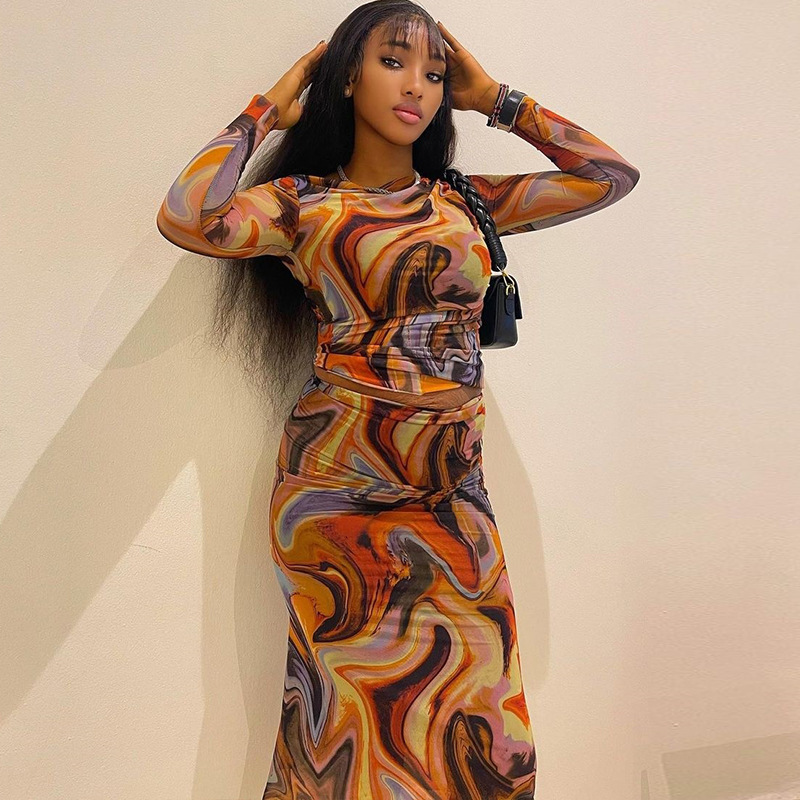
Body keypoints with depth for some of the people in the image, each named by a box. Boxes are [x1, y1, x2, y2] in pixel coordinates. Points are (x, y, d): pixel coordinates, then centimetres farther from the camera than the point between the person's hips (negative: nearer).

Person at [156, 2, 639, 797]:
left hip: (453, 487, 3)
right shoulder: (303, 203, 1)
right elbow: (186, 218, -17)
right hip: (336, 484, -3)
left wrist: (494, 99, 11)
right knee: (357, 707, 6)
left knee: (469, 713, 6)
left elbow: (612, 174, 9)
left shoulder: (466, 202, 11)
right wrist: (268, 110, -2)